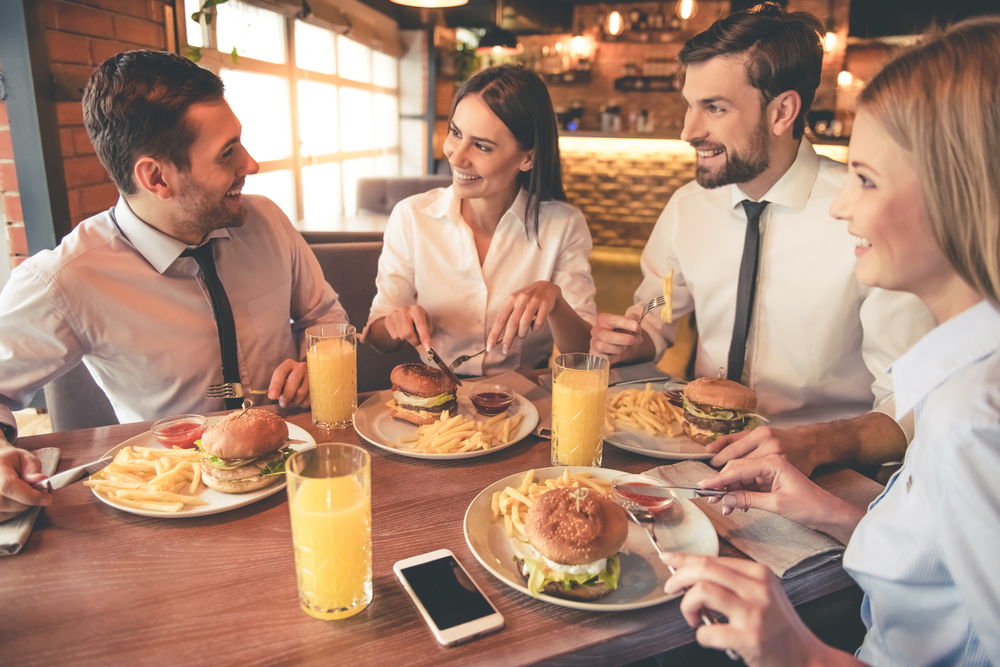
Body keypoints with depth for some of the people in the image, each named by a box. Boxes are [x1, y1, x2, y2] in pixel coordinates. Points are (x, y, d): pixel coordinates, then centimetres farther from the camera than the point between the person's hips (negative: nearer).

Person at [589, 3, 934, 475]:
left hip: (819, 476, -3)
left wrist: (816, 444, -31)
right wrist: (627, 341, -6)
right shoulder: (687, 208, 3)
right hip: (702, 451, 4)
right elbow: (654, 324, 15)